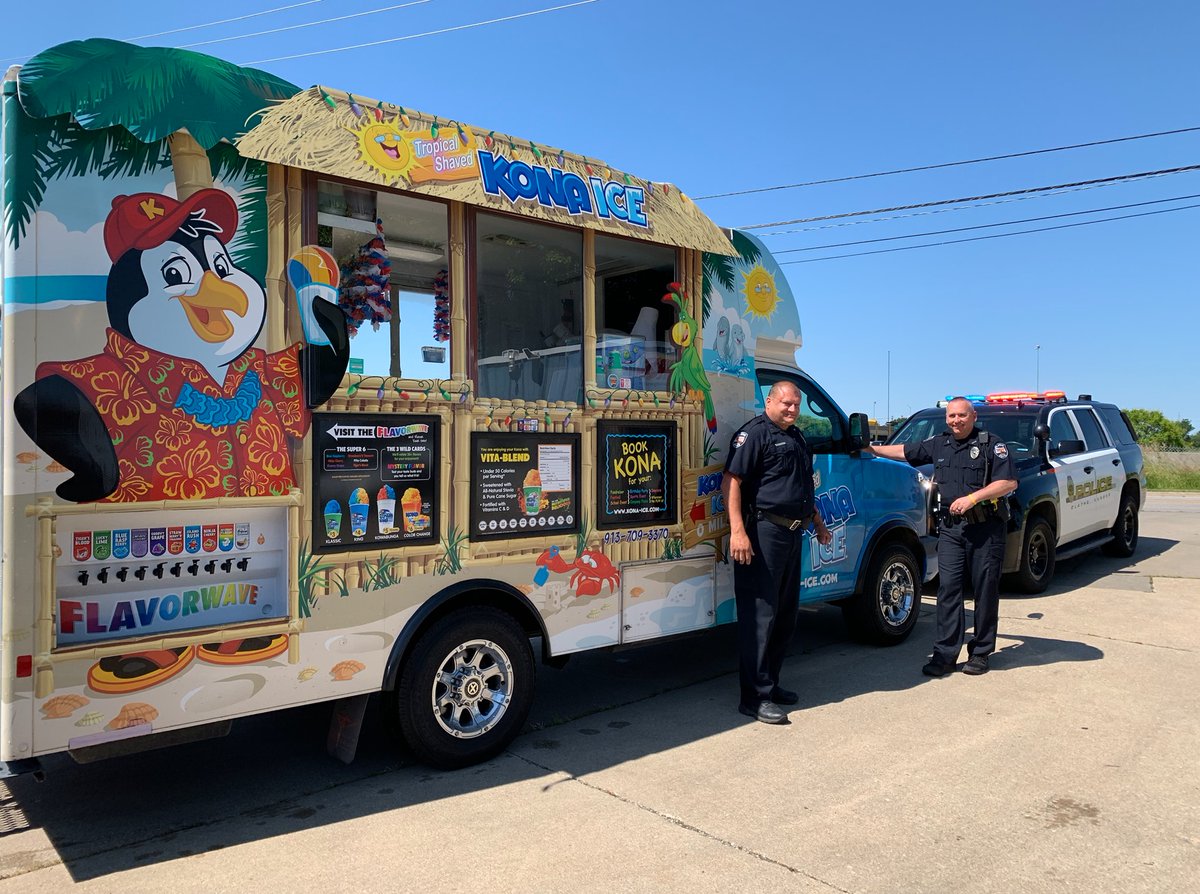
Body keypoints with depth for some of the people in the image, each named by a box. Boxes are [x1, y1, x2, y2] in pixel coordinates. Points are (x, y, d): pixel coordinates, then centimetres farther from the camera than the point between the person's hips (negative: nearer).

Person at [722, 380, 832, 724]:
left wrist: (818, 523, 31)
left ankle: (770, 684, 28)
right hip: (763, 531, -9)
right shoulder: (755, 433, -9)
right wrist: (738, 531, -25)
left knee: (785, 614, 15)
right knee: (760, 615, -6)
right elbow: (730, 482, -17)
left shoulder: (796, 437, 20)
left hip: (792, 534, 10)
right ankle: (755, 697, 0)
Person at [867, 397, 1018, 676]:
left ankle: (980, 653, 16)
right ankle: (945, 654, 2)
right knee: (948, 588, -1)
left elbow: (1009, 482, -10)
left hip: (986, 528, -4)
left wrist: (971, 498, -17)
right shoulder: (938, 444, 13)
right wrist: (872, 449, 23)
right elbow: (904, 452, 24)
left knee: (985, 590, 4)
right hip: (950, 528, 4)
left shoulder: (991, 445, -3)